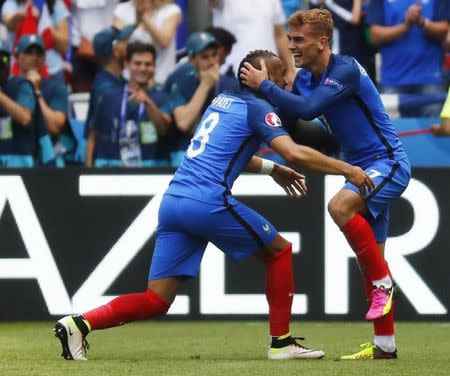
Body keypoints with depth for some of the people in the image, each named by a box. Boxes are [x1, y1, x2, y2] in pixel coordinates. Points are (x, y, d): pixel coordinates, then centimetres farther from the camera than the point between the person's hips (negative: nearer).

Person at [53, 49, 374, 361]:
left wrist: (271, 168, 38)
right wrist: (347, 169, -7)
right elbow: (295, 153, -13)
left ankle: (79, 323, -12)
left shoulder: (223, 100, 25)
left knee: (156, 301, 5)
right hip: (208, 202, -7)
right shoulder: (258, 108, 0)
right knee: (279, 250, 13)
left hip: (172, 202, 7)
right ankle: (281, 342, 12)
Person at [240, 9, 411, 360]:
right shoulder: (305, 78, 5)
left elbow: (306, 108, -30)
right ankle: (385, 345, 9)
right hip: (361, 169, 9)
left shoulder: (347, 70, -21)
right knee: (370, 258, 6)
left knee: (340, 206, -33)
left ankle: (383, 281, -17)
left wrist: (264, 85, -21)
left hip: (387, 162, -9)